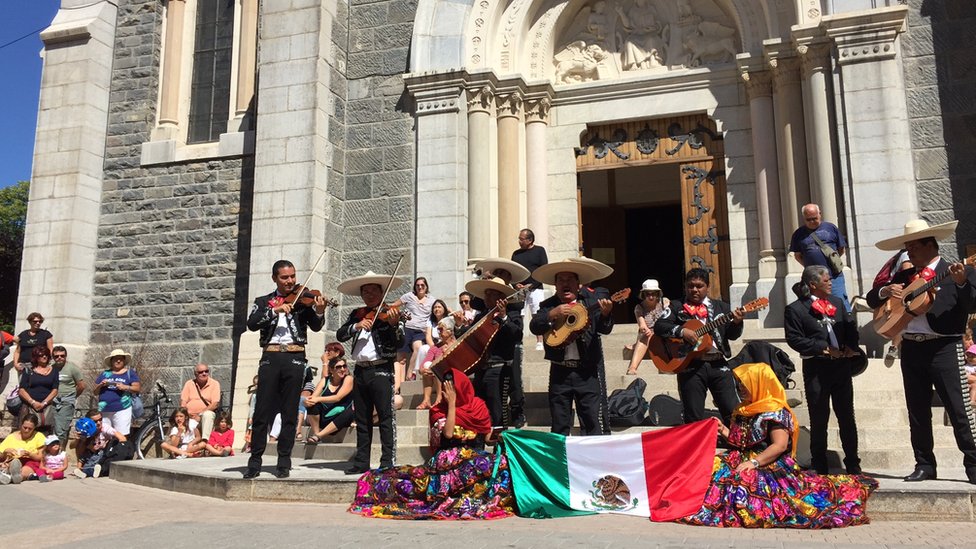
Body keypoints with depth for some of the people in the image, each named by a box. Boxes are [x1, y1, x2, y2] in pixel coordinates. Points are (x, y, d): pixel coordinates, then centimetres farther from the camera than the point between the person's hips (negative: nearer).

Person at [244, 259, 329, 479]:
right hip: (270, 358, 1)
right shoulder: (263, 302, 13)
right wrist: (275, 310, -17)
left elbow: (316, 326, -3)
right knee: (262, 410, 0)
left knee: (290, 413, 2)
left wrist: (319, 312, -23)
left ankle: (284, 463, 9)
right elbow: (252, 324, -4)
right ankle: (255, 461, 8)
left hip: (295, 358, 0)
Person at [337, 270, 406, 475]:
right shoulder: (356, 315, 13)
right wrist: (356, 326, -14)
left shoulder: (388, 313, -1)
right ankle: (361, 462, 18)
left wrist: (394, 324, -27)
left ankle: (388, 462, -2)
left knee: (386, 417, -5)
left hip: (381, 369, -5)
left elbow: (399, 343, -10)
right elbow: (340, 335, 2)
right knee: (362, 419, 11)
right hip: (360, 370, 5)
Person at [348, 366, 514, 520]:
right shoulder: (438, 410, 9)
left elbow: (487, 437, 9)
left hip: (474, 459, -1)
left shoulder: (477, 406, 11)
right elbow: (447, 433, -10)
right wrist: (452, 404, -7)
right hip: (446, 461, 1)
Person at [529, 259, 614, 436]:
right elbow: (534, 327, -5)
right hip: (559, 371, 3)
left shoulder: (592, 298, 1)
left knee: (595, 424, -3)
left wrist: (605, 314, -29)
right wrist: (553, 314, -19)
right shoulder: (549, 305, 9)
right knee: (559, 426, 12)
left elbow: (604, 328, -8)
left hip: (588, 370, -3)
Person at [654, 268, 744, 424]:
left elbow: (732, 335, 9)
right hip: (690, 366, -1)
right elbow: (659, 326, -4)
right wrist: (682, 331, -18)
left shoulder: (721, 307, 14)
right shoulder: (676, 307, 9)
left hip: (718, 363, 2)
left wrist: (736, 322, -13)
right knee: (694, 419, 2)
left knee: (733, 412, -2)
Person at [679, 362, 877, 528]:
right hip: (742, 461, 8)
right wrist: (726, 432, 10)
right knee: (712, 467, -20)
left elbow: (780, 445, -18)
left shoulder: (775, 412, -8)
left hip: (771, 467, -8)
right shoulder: (743, 411, 20)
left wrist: (754, 463, -25)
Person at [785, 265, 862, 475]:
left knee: (847, 416, 11)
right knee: (819, 420, 3)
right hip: (816, 369, -5)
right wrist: (823, 349, -16)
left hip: (842, 365, 5)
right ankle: (819, 467, 14)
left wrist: (851, 346, -2)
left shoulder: (837, 302, 13)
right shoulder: (795, 309, -5)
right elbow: (794, 339, -11)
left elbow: (851, 326, 17)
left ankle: (853, 464, 22)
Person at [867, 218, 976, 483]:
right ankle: (925, 465, 17)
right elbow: (872, 299, 17)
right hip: (911, 349, 5)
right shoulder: (903, 276, 16)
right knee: (917, 413, 8)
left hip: (945, 348, -5)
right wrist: (886, 290, -3)